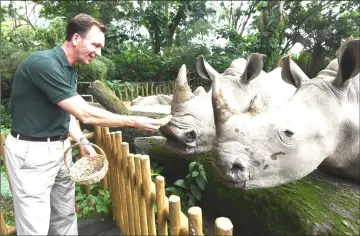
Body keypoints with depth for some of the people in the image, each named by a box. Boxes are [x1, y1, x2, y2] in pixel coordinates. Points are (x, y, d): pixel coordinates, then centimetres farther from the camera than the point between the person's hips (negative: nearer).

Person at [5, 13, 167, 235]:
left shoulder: (69, 69, 7)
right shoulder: (44, 63, -23)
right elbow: (86, 114, -26)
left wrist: (82, 141, 1)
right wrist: (135, 122, -20)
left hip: (60, 147, 8)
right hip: (31, 151, -8)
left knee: (65, 216, 18)